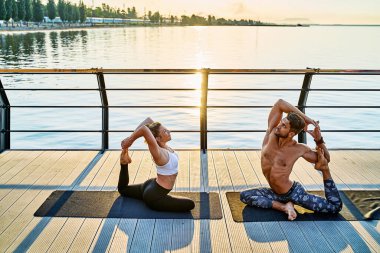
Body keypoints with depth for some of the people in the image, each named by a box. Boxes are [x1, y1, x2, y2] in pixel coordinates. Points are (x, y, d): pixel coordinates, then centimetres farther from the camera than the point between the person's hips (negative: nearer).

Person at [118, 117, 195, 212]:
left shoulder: (163, 146, -9)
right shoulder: (159, 153, -31)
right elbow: (144, 128, -46)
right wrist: (129, 141, -30)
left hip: (150, 186, 9)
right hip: (154, 196, -9)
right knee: (190, 204, -4)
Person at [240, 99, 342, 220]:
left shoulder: (299, 149, -18)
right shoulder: (271, 133, -12)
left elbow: (326, 159, -3)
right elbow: (280, 103, -18)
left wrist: (319, 140, -21)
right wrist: (305, 118, -19)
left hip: (294, 192, -4)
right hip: (275, 194, 4)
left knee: (335, 207, -11)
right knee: (244, 195, -15)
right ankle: (284, 207, -17)